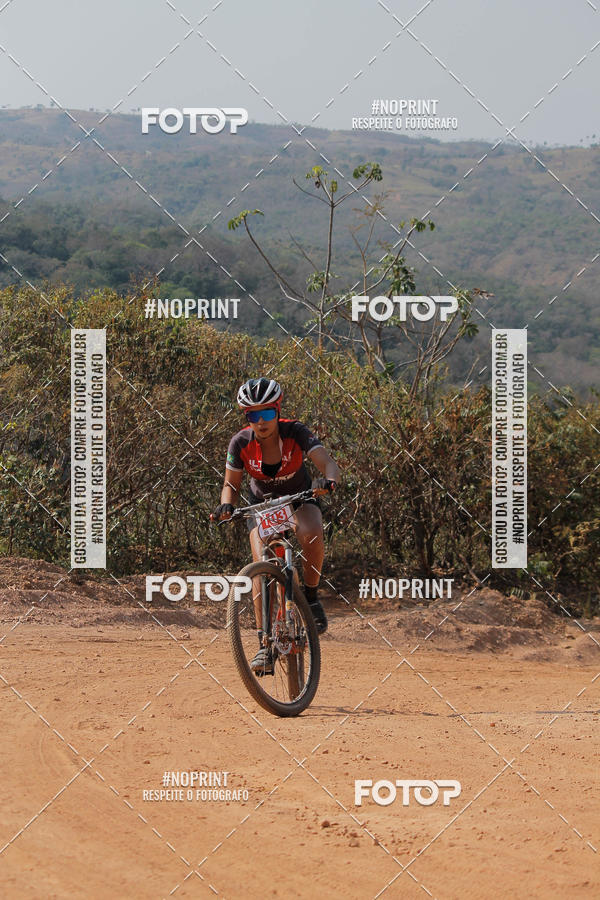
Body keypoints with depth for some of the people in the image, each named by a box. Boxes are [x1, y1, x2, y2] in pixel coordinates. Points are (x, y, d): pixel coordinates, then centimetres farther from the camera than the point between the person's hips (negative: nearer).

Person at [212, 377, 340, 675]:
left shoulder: (295, 432, -27)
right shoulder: (241, 443, -21)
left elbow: (329, 464, -35)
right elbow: (231, 485, -10)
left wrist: (329, 480, -58)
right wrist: (226, 504, -32)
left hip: (300, 498, -1)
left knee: (312, 535, -35)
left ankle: (311, 597, -9)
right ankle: (266, 646, -15)